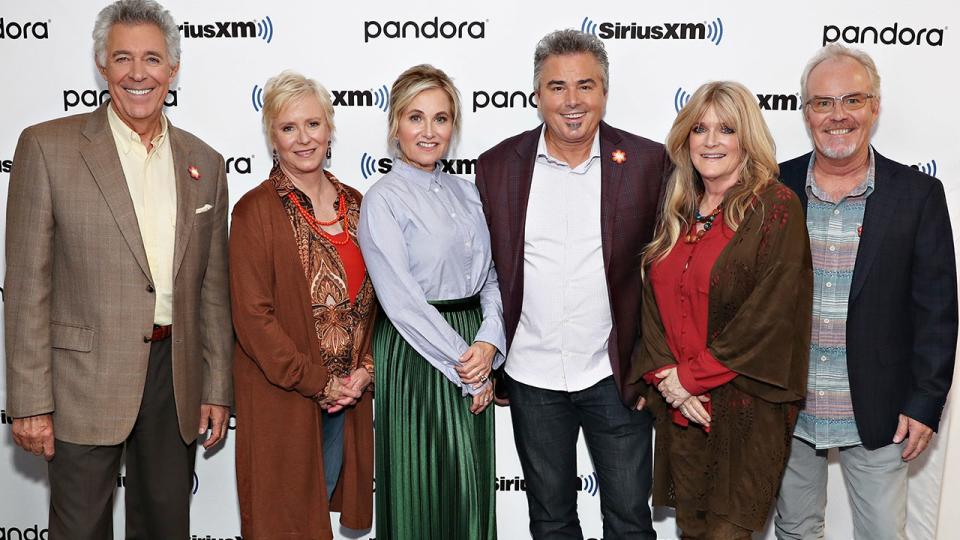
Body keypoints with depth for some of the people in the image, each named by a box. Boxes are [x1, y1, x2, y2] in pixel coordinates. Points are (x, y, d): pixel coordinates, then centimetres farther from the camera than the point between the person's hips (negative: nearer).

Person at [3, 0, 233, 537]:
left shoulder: (204, 162, 7)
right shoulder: (47, 147, -5)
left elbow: (212, 287, 9)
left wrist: (217, 389, 7)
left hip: (176, 381, 4)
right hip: (85, 384, -3)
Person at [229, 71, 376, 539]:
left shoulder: (354, 205, 8)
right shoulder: (255, 210, -9)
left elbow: (375, 296, 10)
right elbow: (252, 315, -14)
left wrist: (365, 370, -3)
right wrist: (317, 382, -14)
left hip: (350, 394, 5)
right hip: (281, 399, -5)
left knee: (326, 499, 17)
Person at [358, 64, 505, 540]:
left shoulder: (465, 192, 11)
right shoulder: (384, 199, -8)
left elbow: (490, 277, 8)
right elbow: (401, 300, -15)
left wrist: (488, 344, -10)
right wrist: (464, 365, -13)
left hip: (474, 363, 6)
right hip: (416, 354, -5)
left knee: (473, 489, 12)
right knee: (424, 492, 6)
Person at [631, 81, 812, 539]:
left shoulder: (776, 207, -9)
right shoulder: (677, 211, 10)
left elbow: (770, 314, -16)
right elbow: (654, 300, 8)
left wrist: (692, 376, -13)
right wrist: (664, 375, -7)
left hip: (745, 407, -5)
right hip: (681, 405, 6)